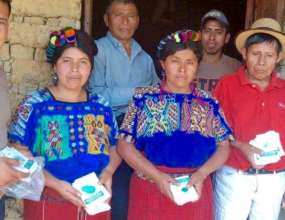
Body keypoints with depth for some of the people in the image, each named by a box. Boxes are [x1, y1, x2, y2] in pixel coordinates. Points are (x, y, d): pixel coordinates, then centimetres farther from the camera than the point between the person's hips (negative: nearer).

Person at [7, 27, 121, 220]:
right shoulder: (34, 105, -6)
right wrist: (55, 184, -19)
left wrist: (108, 172, -9)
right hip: (49, 204, -3)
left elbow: (115, 148, 10)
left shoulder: (101, 106, 4)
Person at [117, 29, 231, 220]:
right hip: (150, 189, -1)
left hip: (194, 191, 2)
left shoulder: (209, 104, 3)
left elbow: (223, 146, 4)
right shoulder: (144, 98, -2)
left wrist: (201, 174, -12)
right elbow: (124, 145, -5)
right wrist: (157, 176, -13)